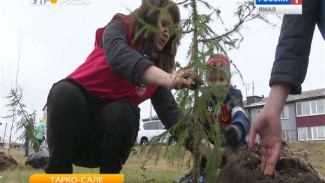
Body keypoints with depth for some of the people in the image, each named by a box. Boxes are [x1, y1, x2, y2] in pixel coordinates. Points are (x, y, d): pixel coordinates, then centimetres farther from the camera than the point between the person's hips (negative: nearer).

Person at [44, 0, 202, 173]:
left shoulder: (159, 65, 6)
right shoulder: (119, 28, -4)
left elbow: (169, 111, -6)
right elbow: (119, 56, -29)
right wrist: (168, 79, -45)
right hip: (70, 106, -2)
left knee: (125, 113, -30)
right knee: (64, 91, -33)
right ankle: (58, 172, -20)